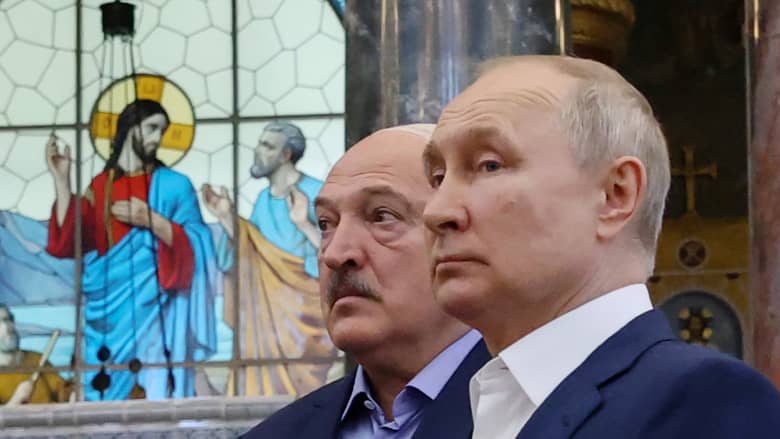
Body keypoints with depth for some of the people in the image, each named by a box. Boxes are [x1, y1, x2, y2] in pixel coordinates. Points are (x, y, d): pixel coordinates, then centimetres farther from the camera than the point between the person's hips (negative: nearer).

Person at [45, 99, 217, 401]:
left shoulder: (173, 185, 6)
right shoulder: (100, 186, 12)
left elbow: (196, 245, -2)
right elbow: (68, 244, 2)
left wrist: (151, 220, -15)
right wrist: (61, 181, -1)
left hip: (150, 308, -3)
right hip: (107, 310, 3)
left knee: (152, 391, -11)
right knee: (104, 395, -1)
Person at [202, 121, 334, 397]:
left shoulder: (316, 194, -10)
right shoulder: (264, 199, 11)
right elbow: (249, 254, 12)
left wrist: (304, 224, -28)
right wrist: (226, 218, 5)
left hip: (302, 311, -6)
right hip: (265, 313, 6)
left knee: (297, 389, -6)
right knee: (262, 387, 3)